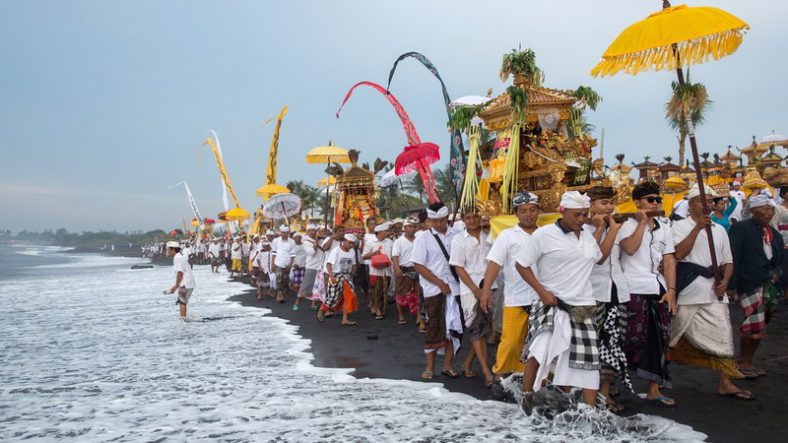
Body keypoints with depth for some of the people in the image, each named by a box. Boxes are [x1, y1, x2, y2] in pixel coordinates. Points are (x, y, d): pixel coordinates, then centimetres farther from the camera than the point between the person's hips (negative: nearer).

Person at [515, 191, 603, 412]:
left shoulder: (587, 236, 8)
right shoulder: (544, 234, -11)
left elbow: (600, 258, 28)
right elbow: (521, 265, -8)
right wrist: (542, 292, -15)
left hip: (583, 306, 6)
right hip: (552, 304, -5)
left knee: (588, 359, 7)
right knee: (541, 349, -19)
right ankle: (527, 394, 5)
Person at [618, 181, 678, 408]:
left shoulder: (664, 228, 15)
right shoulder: (628, 225, -2)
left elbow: (669, 261, 10)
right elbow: (630, 248, -23)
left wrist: (671, 290, 0)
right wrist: (643, 222, -14)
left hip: (659, 290, 6)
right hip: (634, 291, -6)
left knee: (659, 340, 7)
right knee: (634, 338, -8)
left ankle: (654, 390, 15)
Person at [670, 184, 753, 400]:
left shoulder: (720, 230, 12)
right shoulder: (680, 226, -3)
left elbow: (728, 261, 15)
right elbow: (679, 253, -19)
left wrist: (724, 281, -3)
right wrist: (698, 227, -21)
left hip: (713, 293, 4)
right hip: (686, 293, -4)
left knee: (722, 336, 0)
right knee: (674, 337, 6)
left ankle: (726, 382, 8)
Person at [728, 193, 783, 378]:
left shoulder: (774, 234, 14)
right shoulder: (741, 228, -8)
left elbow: (778, 261, 24)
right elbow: (732, 258, -13)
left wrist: (775, 273, 1)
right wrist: (731, 287, -17)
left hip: (767, 285, 7)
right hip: (748, 285, -7)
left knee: (758, 326, 9)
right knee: (755, 325, -10)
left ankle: (747, 362, 23)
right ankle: (742, 363, 7)